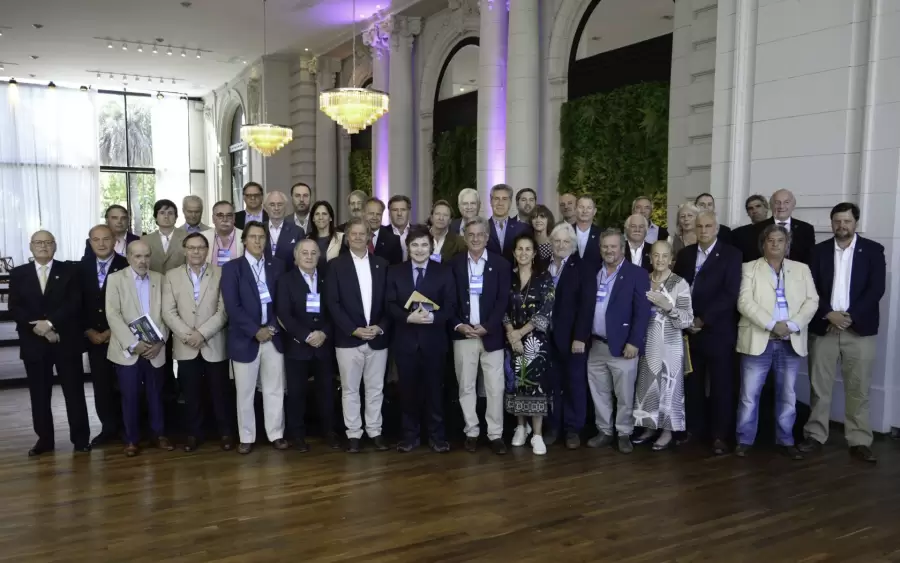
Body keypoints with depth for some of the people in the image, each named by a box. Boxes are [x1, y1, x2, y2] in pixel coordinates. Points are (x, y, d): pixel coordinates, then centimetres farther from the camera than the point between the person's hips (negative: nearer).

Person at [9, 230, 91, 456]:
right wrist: (38, 327, -13)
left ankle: (81, 438, 12)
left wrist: (50, 322, -18)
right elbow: (14, 309, 0)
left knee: (74, 391, 3)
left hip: (66, 341, -2)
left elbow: (74, 303, -8)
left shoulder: (70, 270, 3)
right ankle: (44, 439, 19)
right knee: (39, 394, 8)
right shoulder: (18, 274, 9)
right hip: (33, 343, 2)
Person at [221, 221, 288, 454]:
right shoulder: (232, 268, -2)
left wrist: (272, 327, -6)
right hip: (245, 339, -2)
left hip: (274, 336, 2)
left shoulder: (277, 266, 8)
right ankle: (246, 437, 20)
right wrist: (256, 331, -15)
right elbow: (232, 306, -10)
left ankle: (276, 434, 20)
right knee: (245, 392, 7)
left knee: (275, 389, 8)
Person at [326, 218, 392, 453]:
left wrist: (380, 327, -8)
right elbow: (332, 303, -6)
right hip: (348, 338, -2)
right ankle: (353, 434, 15)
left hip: (378, 338, 2)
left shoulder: (382, 264, 8)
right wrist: (354, 329, -14)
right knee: (350, 389, 6)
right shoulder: (336, 265, 0)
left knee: (375, 389, 10)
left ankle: (375, 431, 21)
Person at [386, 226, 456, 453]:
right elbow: (390, 305, 0)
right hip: (405, 340, 1)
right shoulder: (395, 272, 6)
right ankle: (410, 435, 20)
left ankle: (436, 435, 17)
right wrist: (409, 317, -18)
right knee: (408, 389, 8)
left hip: (433, 340, -1)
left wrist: (433, 317, -21)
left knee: (434, 388, 6)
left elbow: (451, 306, -3)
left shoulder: (444, 272, 2)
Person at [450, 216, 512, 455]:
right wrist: (458, 325, -9)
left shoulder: (501, 264, 2)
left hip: (491, 334, -1)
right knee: (466, 387, 6)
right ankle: (471, 432, 17)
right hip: (463, 334, 1)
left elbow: (503, 300, -3)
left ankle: (495, 434, 11)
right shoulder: (455, 264, 5)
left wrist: (486, 327, -12)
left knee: (495, 387, 1)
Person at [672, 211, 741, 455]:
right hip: (690, 329, 4)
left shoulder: (731, 254, -4)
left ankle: (720, 435, 13)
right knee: (692, 383, 10)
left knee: (721, 385, 4)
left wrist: (703, 319, -15)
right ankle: (694, 427, 23)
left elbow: (730, 293, -12)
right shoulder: (685, 254, 10)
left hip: (718, 331, -4)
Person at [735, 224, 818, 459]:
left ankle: (786, 440, 22)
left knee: (787, 395, 10)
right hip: (758, 340, -2)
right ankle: (744, 440, 11)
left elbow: (811, 301, 3)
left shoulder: (802, 269, 12)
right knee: (749, 394, 0)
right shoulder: (750, 268, 3)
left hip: (791, 342, 3)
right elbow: (745, 302, -8)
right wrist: (771, 324, -18)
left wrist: (792, 325, -13)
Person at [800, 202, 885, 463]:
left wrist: (850, 316, -14)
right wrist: (829, 315, -12)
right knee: (819, 386, 5)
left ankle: (860, 441, 11)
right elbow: (811, 289, 2)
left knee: (858, 388, 3)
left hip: (860, 329, -1)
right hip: (823, 327, 1)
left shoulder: (873, 250, 3)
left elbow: (876, 289, -5)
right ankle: (815, 435, 14)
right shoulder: (819, 250, 7)